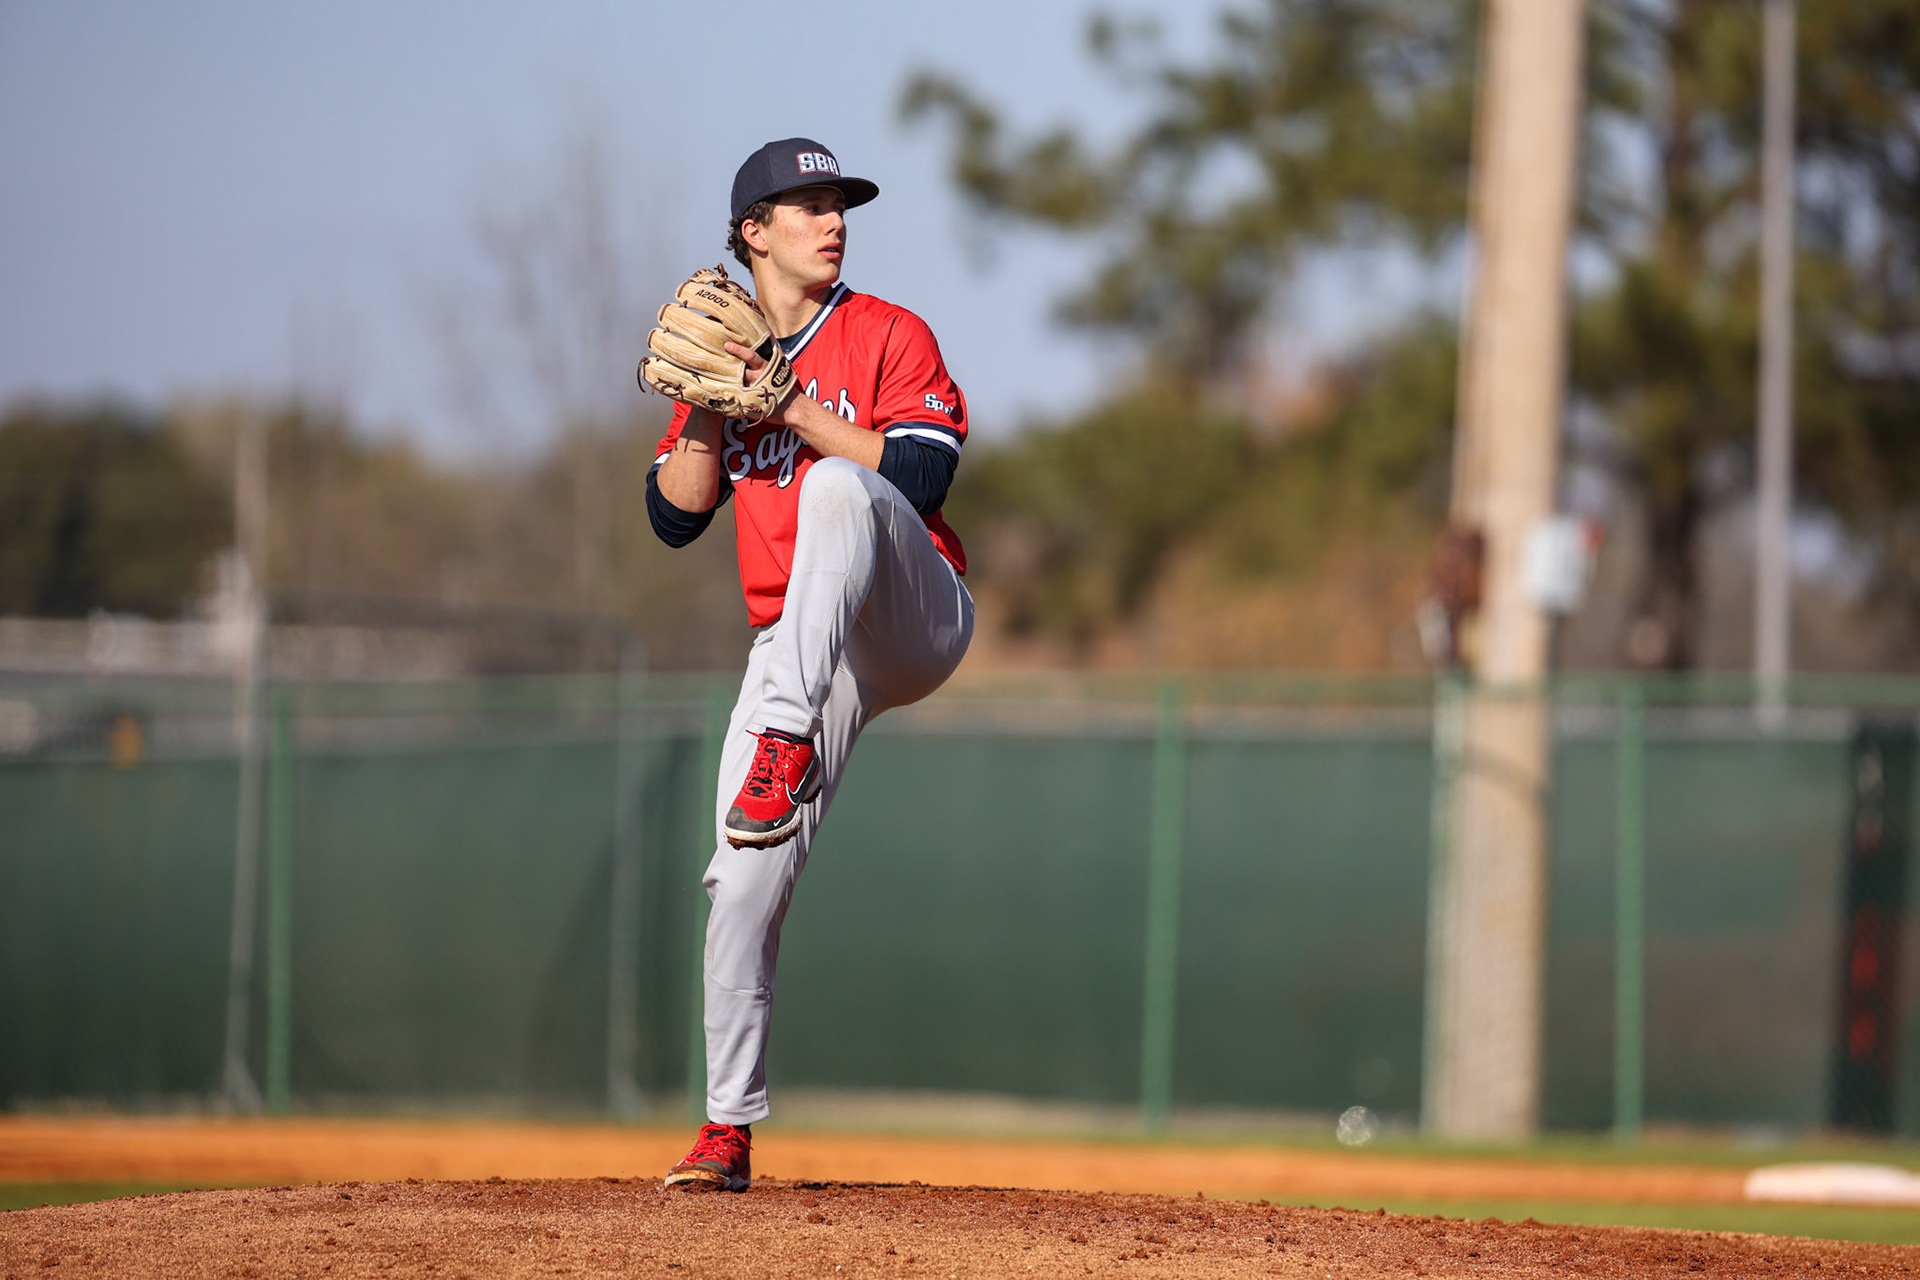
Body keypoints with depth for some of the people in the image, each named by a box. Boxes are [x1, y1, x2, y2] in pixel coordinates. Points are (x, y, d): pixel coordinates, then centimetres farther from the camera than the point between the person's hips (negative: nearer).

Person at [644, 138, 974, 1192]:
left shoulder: (891, 337, 2)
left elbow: (921, 477, -13)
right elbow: (674, 517, 8)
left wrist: (793, 405, -15)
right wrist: (711, 405, -6)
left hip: (911, 621, -4)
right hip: (796, 645, 4)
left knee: (834, 485, -34)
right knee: (746, 870, -9)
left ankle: (788, 744, -41)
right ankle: (728, 1130, -1)